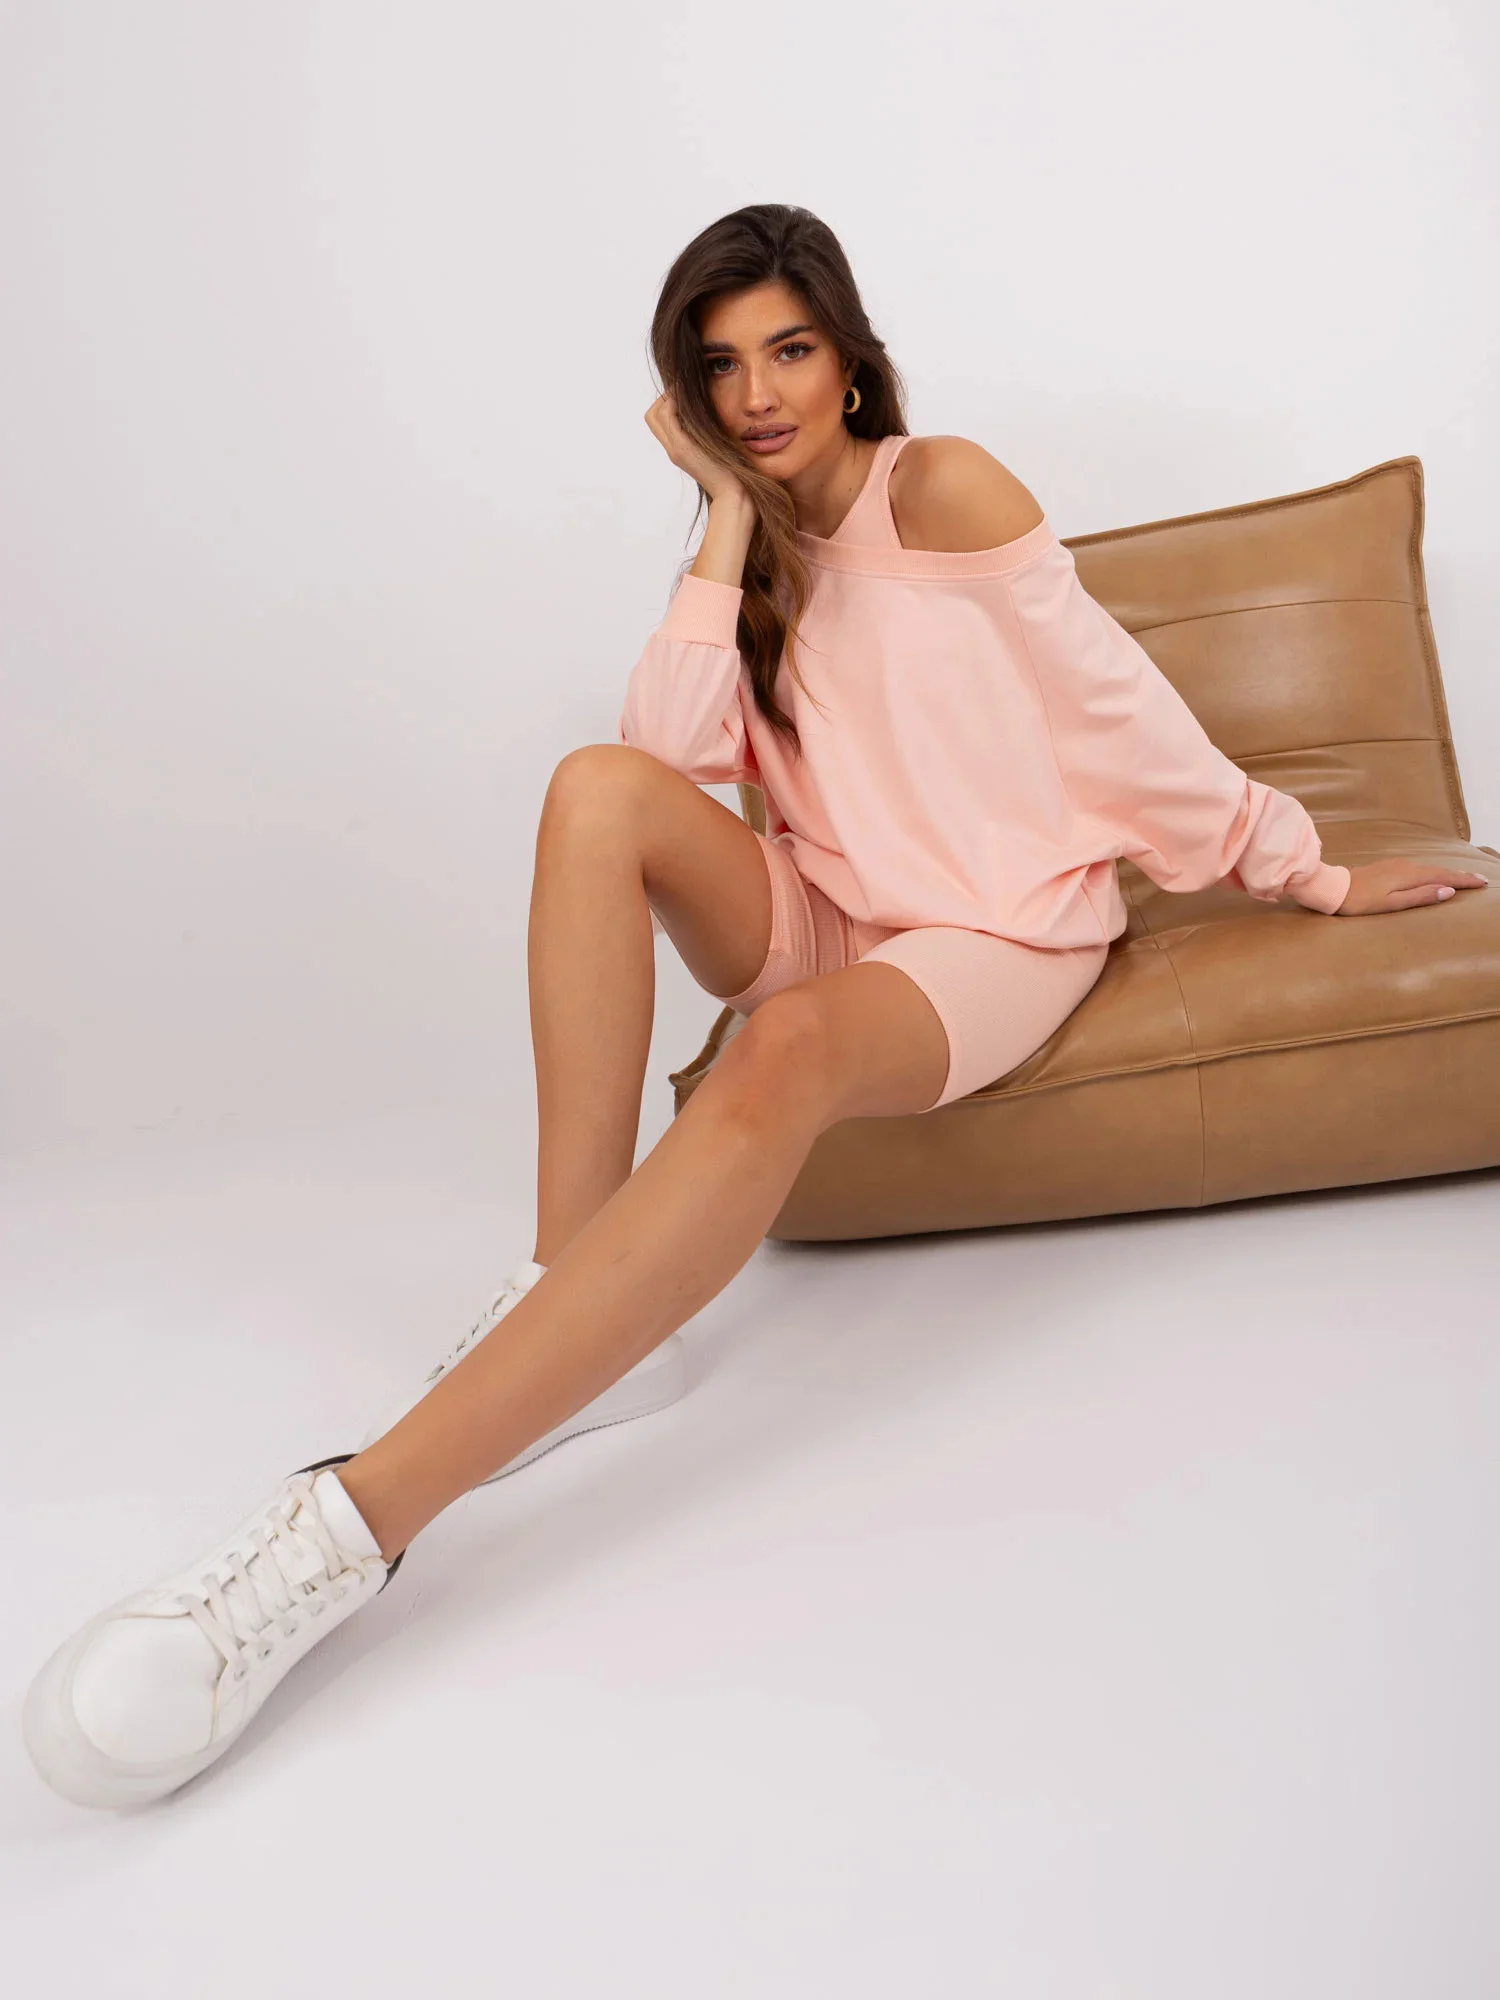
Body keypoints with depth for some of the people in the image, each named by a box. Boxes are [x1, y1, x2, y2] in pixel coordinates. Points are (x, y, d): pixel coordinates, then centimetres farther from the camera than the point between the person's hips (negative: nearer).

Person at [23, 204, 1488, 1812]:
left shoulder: (942, 488, -3)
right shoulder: (755, 551, 13)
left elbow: (1114, 698, 0)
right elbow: (677, 762, -4)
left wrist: (1300, 872, 3)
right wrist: (729, 524, -5)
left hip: (996, 936, -5)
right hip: (825, 922, 6)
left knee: (789, 1051, -39)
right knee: (599, 787, -23)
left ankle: (354, 1520, -50)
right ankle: (574, 1299, -27)